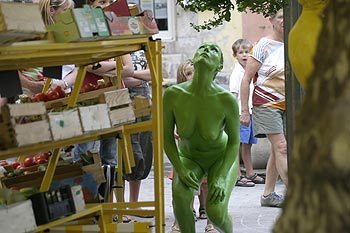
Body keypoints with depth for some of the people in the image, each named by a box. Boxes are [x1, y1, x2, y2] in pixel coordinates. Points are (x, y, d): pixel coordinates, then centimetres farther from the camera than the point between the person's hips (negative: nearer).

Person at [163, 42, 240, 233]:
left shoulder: (227, 100, -29)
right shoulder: (173, 94, -25)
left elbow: (234, 141, -14)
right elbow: (167, 137, -11)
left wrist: (221, 178, -25)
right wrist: (180, 170, -24)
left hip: (222, 157, -1)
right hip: (189, 158, 1)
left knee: (215, 211, -23)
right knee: (180, 195, -31)